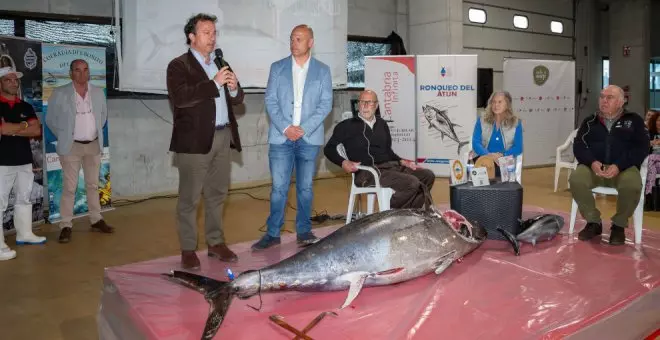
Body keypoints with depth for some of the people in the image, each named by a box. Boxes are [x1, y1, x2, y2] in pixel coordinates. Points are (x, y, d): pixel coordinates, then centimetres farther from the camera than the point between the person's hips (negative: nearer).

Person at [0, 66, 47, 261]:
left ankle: (24, 234, 28)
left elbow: (37, 130, 0)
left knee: (24, 198, 15)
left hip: (24, 159, 6)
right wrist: (24, 125, -3)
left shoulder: (25, 107, 12)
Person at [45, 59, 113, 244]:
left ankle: (96, 220, 20)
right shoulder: (59, 93, -6)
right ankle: (66, 226, 4)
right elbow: (50, 119, 1)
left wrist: (97, 131, 9)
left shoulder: (98, 92, 5)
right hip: (71, 146, -3)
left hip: (94, 145, 4)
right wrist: (64, 136, -1)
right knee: (69, 187, -2)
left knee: (93, 185, 11)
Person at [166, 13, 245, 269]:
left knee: (217, 194, 13)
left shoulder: (222, 64, 17)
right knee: (189, 197, 1)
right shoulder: (178, 65, -3)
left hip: (223, 137, 6)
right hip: (195, 139, -6)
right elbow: (179, 98, -20)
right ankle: (188, 249, 11)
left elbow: (237, 99, 17)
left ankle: (216, 243, 24)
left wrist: (234, 87, -5)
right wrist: (214, 83, -21)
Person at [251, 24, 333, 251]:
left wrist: (304, 128, -11)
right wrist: (285, 128, -11)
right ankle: (273, 233, 10)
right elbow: (270, 101, 3)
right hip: (281, 137, 0)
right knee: (278, 187, 0)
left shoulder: (322, 70, 7)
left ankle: (304, 231, 19)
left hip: (309, 138, 0)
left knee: (305, 187, 7)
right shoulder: (277, 68, 8)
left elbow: (326, 104, 0)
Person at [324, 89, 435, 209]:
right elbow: (329, 149, 5)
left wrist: (402, 161, 13)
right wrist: (343, 162, -14)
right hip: (367, 172, -7)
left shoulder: (382, 124, 23)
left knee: (428, 176, -10)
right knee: (411, 183, -26)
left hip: (391, 166, 7)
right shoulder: (347, 126, 6)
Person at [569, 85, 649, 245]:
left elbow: (641, 148, 0)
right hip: (593, 166, 2)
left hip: (624, 168, -1)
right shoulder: (589, 122, 17)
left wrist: (619, 166, -17)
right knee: (576, 179, -31)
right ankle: (593, 222, -9)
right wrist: (592, 162, -16)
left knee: (632, 185, -35)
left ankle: (619, 225, -7)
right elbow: (578, 146, 7)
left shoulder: (634, 120, 12)